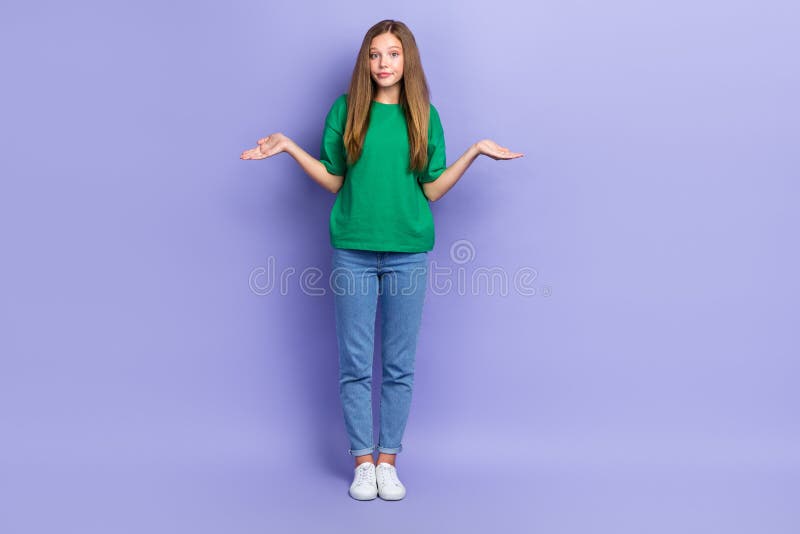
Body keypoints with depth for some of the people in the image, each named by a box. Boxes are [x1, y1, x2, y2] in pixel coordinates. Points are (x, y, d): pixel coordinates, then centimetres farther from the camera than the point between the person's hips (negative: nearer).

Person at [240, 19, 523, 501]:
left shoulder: (424, 116, 4)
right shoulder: (346, 110, 3)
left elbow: (433, 189, 4)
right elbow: (333, 180, 7)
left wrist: (475, 151, -2)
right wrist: (289, 147, 0)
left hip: (408, 253, 1)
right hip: (353, 251, 0)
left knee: (400, 364, 6)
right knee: (356, 362, 4)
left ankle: (388, 460, 19)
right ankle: (362, 461, 17)